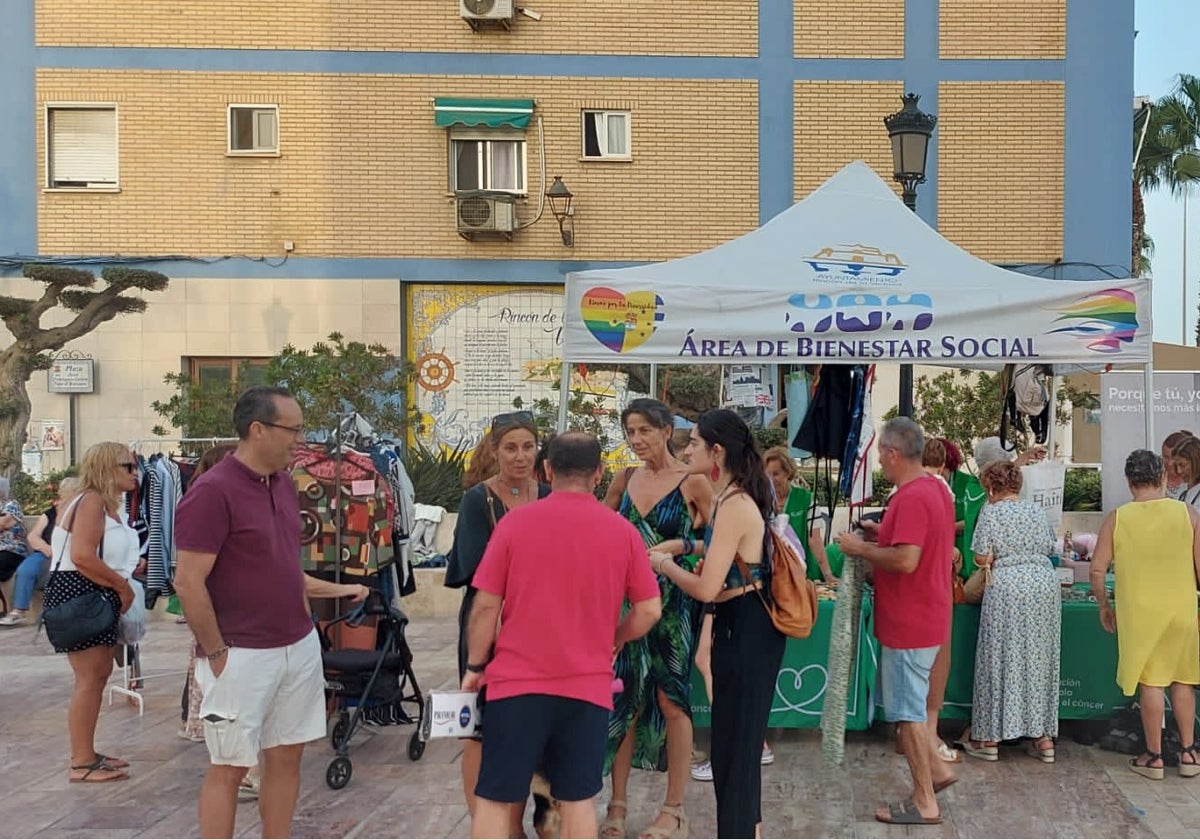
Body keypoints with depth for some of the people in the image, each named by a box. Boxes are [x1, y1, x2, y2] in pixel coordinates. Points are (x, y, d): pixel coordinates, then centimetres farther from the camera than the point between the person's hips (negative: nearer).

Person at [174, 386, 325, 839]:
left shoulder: (284, 485, 8)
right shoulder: (212, 491, -16)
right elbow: (188, 583, -17)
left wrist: (305, 620, 13)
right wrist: (216, 653, -14)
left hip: (300, 648, 7)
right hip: (242, 656, -7)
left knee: (286, 757, 14)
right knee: (229, 767, 4)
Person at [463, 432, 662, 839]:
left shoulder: (515, 521, -5)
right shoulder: (623, 531, 0)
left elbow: (485, 606, -4)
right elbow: (649, 610, 1)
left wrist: (475, 666, 8)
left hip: (517, 681, -1)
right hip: (588, 685, 2)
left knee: (495, 797, 9)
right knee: (578, 798, 11)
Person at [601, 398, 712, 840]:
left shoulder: (693, 482, -7)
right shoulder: (626, 479, 7)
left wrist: (679, 545, -18)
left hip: (673, 601, -4)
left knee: (670, 700, 3)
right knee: (624, 700, 7)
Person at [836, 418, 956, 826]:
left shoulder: (911, 497, -22)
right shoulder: (936, 488, 10)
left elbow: (906, 560, -29)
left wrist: (862, 548, -16)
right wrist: (883, 537, 13)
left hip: (909, 621, -10)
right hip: (927, 617, 10)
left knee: (907, 709, -1)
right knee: (907, 703, 22)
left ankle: (924, 803, 8)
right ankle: (935, 769, 26)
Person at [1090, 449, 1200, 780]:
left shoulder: (1116, 519, -7)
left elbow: (1097, 570, -5)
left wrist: (1104, 607, 9)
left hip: (1138, 613, -1)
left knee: (1150, 682, 6)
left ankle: (1154, 757, 13)